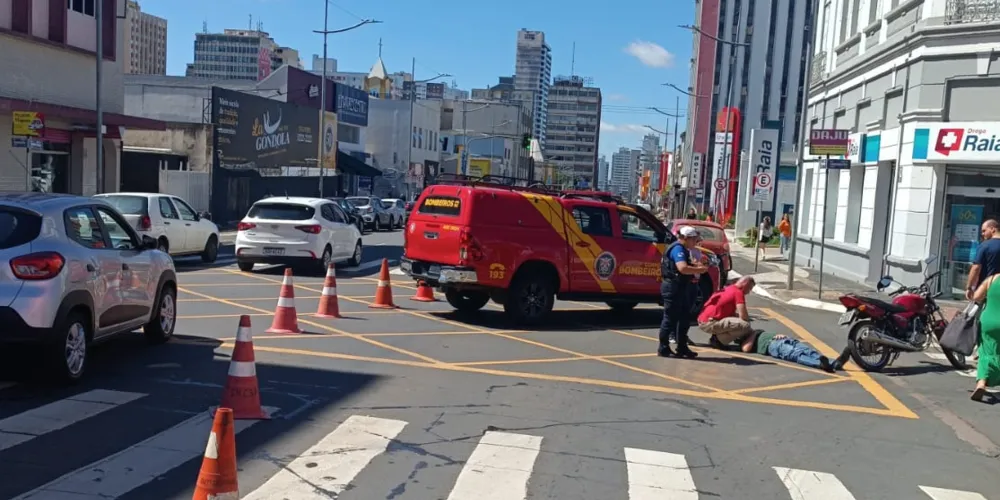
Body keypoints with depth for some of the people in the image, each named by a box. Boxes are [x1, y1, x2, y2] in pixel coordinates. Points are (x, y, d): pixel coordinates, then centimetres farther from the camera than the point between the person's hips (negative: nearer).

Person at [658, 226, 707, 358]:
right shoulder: (678, 249, -16)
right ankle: (663, 349, 3)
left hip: (681, 288, 11)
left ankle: (682, 347, 22)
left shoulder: (682, 249, 16)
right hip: (673, 287, -11)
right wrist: (700, 269, -17)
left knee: (684, 318, 14)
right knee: (670, 318, -4)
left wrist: (696, 265, 11)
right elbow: (683, 268, -30)